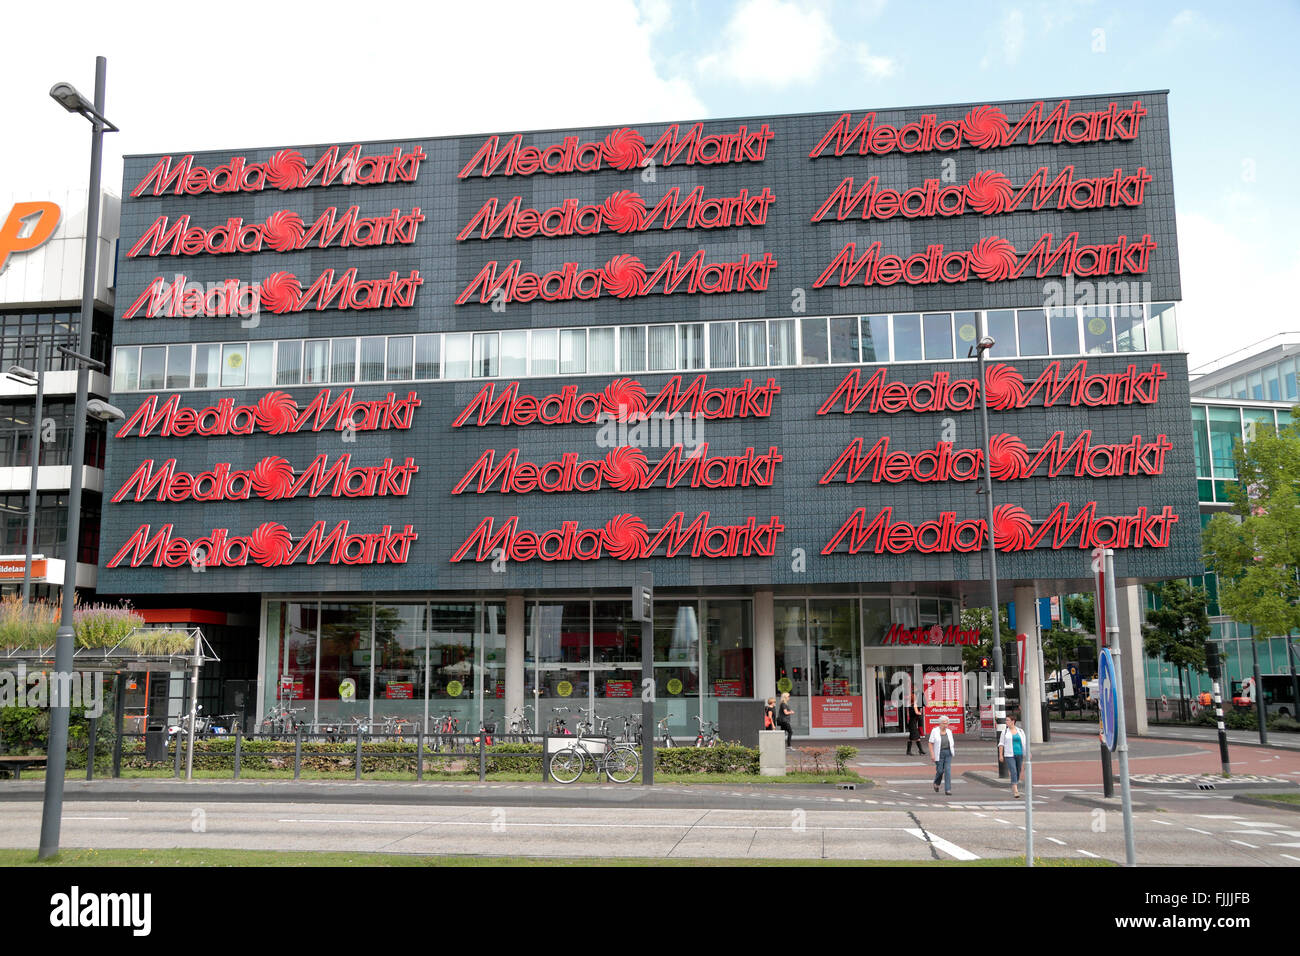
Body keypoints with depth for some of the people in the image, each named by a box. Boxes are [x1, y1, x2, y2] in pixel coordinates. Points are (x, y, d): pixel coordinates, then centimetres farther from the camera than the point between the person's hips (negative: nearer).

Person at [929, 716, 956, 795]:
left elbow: (951, 743, 17)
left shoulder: (949, 732, 5)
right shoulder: (934, 731, -7)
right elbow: (931, 744, -7)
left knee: (948, 771, -7)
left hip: (948, 753, 3)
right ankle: (936, 783, 31)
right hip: (939, 753, -3)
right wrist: (932, 755, -14)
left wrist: (953, 749, 0)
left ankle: (947, 790, -7)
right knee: (940, 771, -1)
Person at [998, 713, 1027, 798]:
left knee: (1018, 772, 11)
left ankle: (1013, 788, 30)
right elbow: (1001, 743, 2)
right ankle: (1016, 791, -19)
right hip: (1009, 755, -3)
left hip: (1019, 755, 3)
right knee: (1013, 772, -15)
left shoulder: (1020, 731, 5)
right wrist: (1000, 755, -5)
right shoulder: (1005, 731, 2)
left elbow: (1024, 743, 5)